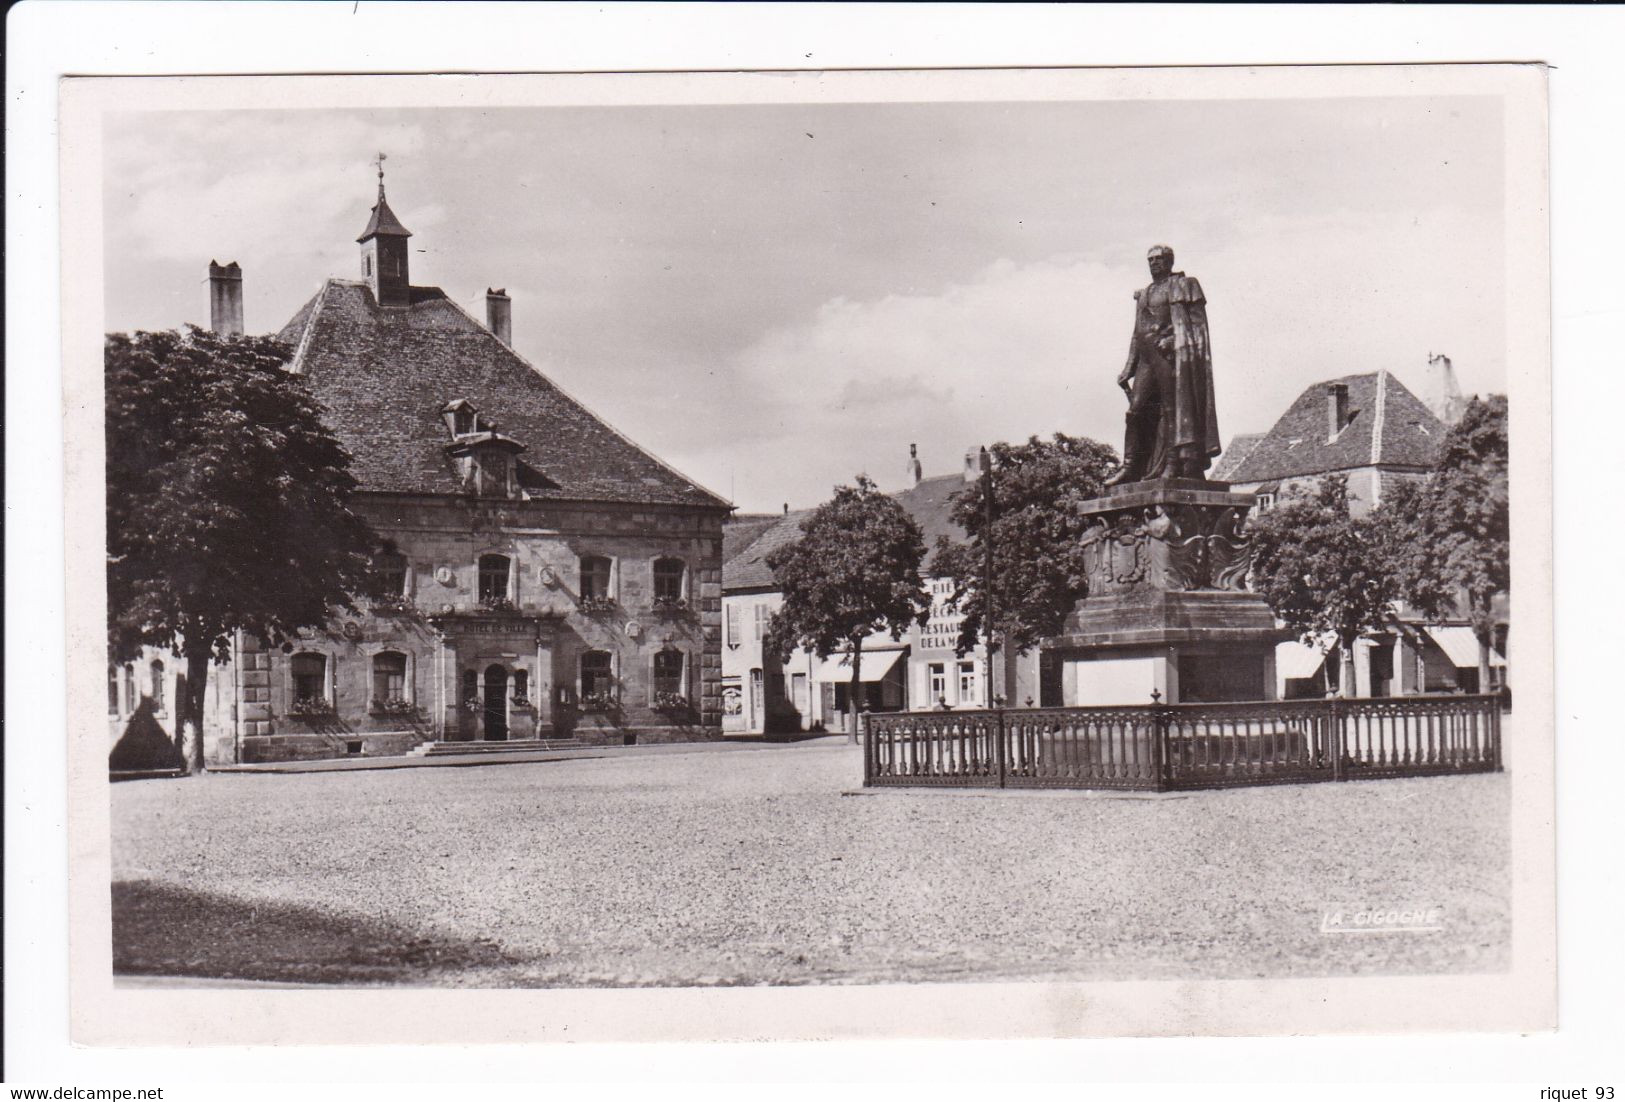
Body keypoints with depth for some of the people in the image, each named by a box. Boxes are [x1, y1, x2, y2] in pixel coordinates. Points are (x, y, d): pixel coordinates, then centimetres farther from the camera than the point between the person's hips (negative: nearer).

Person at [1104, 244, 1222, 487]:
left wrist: (1171, 340, -20)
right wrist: (1128, 368, 16)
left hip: (1171, 353, -6)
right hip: (1147, 357, 7)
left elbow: (1197, 322, -5)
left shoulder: (1182, 285, 3)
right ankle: (1130, 467, -4)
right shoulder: (1143, 295, 23)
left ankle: (1172, 465, -11)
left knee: (1172, 409, -9)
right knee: (1135, 410, -2)